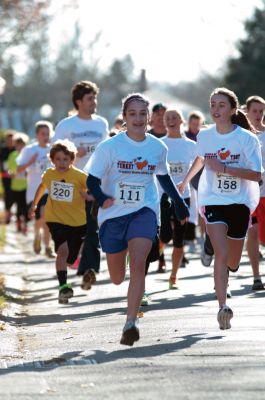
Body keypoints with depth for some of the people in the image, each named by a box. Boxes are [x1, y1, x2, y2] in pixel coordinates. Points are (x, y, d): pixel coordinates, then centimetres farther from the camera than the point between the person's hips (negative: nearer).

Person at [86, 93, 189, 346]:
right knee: (117, 278, 11)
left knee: (138, 264, -22)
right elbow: (92, 181, -7)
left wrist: (178, 203, 24)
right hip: (114, 214, 0)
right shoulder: (110, 147, -8)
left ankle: (131, 323, -21)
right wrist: (102, 199, -27)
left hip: (144, 212, 0)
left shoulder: (158, 148, 2)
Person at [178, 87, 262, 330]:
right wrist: (186, 180, 34)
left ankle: (222, 279, 48)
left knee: (232, 263, 11)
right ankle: (223, 307, -24)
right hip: (213, 201, 0)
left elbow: (257, 175, -15)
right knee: (221, 254, -20)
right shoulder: (204, 136, 2)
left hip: (239, 202, 0)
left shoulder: (247, 138, -8)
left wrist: (223, 168, -22)